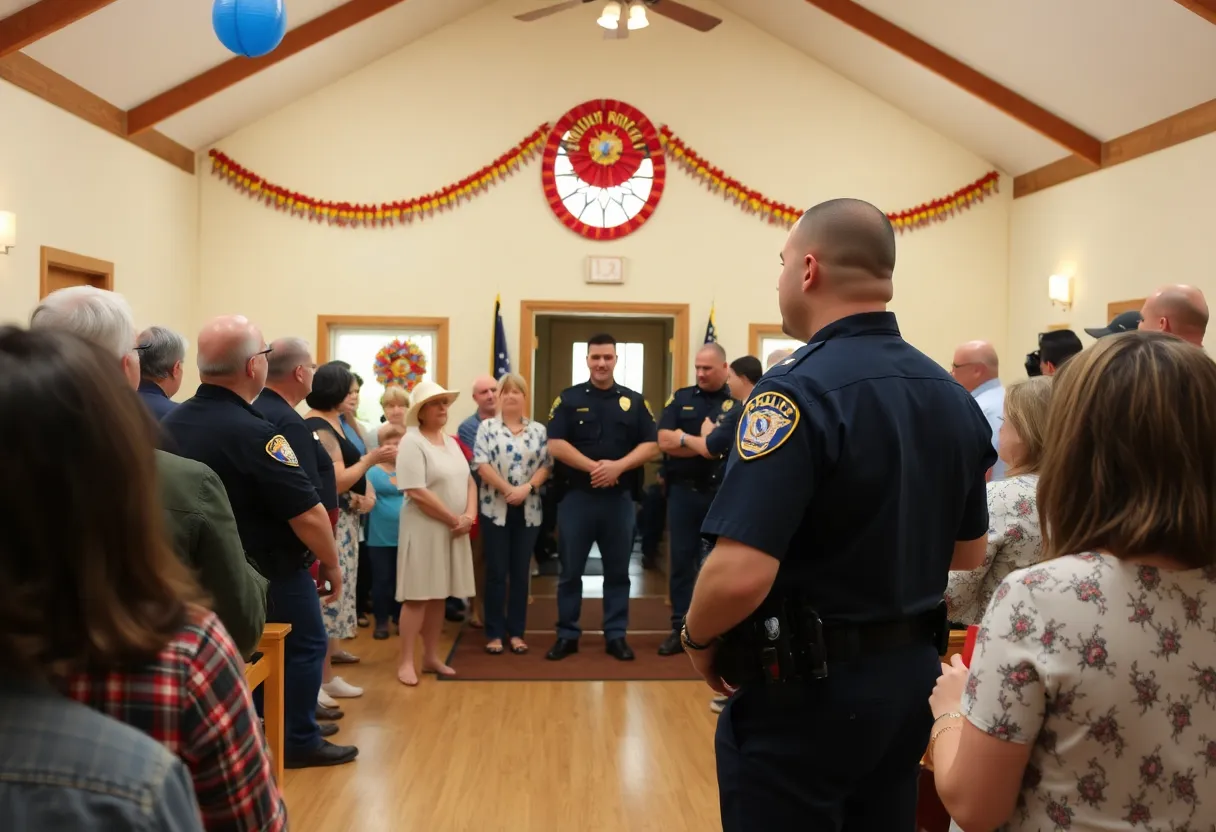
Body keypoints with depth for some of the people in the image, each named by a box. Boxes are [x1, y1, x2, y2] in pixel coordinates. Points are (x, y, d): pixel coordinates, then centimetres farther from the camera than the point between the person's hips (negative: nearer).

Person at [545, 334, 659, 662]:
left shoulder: (634, 401, 7)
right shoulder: (568, 399, 2)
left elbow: (651, 445, 1)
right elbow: (555, 445, -7)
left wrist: (618, 465, -15)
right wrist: (594, 466, -18)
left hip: (619, 498, 1)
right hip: (576, 496, -1)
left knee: (618, 571, 8)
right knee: (570, 571, 5)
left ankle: (616, 635, 18)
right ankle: (567, 635, 15)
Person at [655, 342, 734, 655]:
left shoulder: (737, 404, 1)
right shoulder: (680, 398, 7)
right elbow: (664, 442, -4)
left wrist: (685, 437, -12)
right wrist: (705, 444, -11)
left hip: (722, 494, -2)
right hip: (683, 491, 2)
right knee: (681, 561, 7)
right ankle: (680, 628, 15)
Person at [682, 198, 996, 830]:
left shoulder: (798, 391, -22)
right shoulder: (954, 396, 4)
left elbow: (741, 574, -29)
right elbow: (968, 557, 13)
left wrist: (697, 638, -11)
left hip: (806, 686, -7)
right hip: (911, 673, 8)